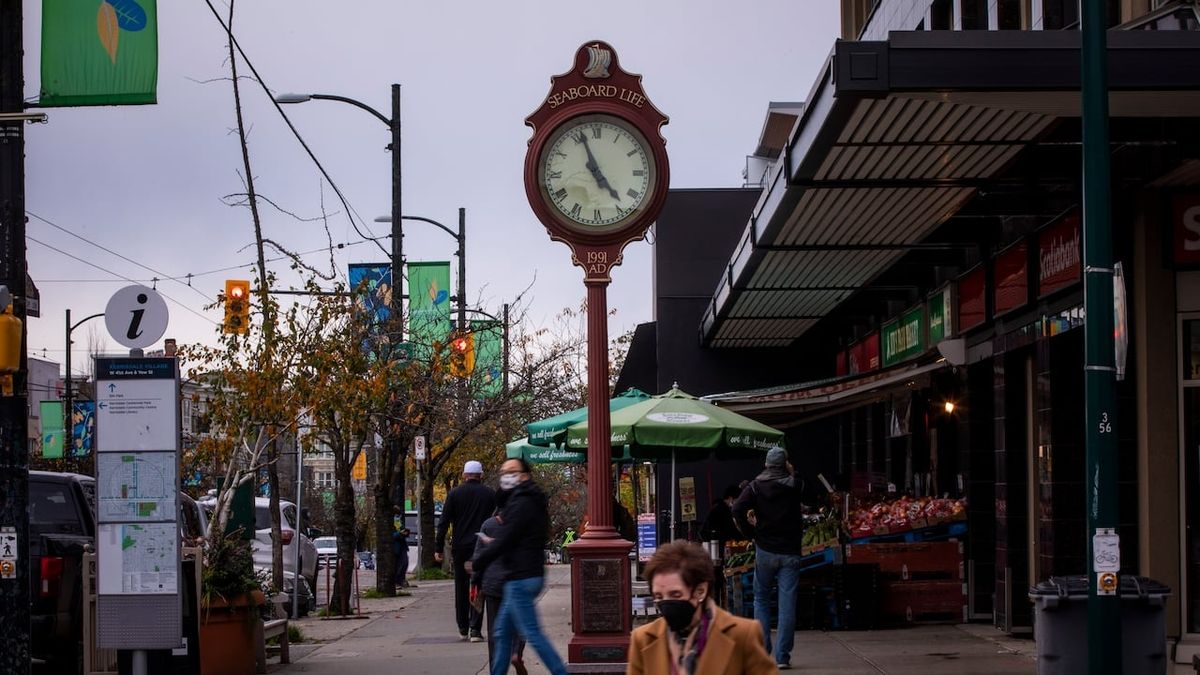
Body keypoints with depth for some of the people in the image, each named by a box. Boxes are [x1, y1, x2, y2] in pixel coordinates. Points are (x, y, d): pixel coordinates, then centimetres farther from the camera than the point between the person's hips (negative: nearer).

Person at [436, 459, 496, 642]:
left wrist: (439, 548, 1)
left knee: (461, 587, 13)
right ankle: (475, 629, -9)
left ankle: (463, 628, 19)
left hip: (460, 547, 1)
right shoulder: (489, 494, 1)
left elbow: (444, 523, -1)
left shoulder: (454, 494, 1)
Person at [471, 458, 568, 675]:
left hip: (520, 579, -11)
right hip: (532, 574, 11)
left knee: (532, 633, -9)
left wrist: (478, 563, -6)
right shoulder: (533, 502, 16)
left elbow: (503, 541, -17)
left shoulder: (521, 504, -15)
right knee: (503, 631, 15)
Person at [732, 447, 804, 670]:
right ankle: (782, 656, -3)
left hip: (765, 550, 1)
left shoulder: (756, 486, 0)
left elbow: (738, 510, -13)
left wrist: (752, 533, -1)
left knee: (761, 600, 14)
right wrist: (793, 474, 16)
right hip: (790, 551, -1)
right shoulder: (794, 485, -2)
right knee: (787, 604, 0)